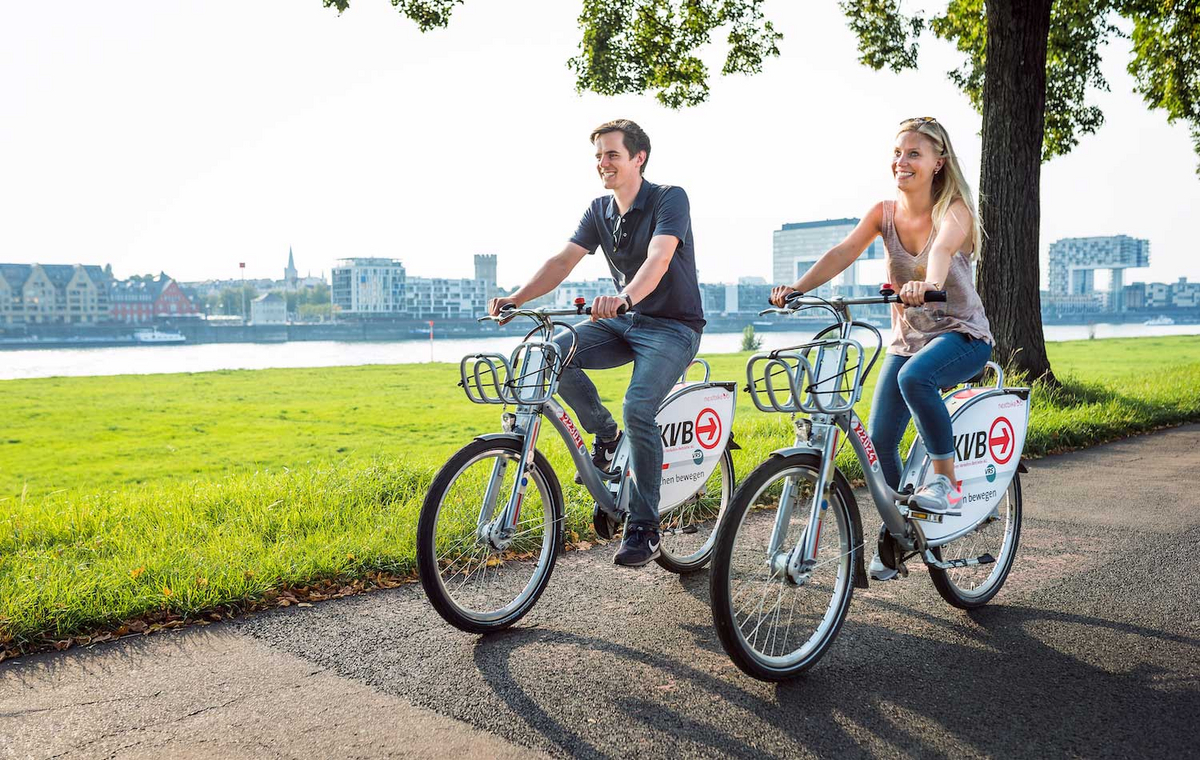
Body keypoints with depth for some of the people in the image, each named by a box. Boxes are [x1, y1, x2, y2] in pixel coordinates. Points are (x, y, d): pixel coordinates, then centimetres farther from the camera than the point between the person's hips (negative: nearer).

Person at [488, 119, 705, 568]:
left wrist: (624, 298, -52)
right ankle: (606, 435, 5)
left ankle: (644, 529, -14)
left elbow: (658, 258, -32)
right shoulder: (600, 210, 5)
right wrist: (515, 298, -21)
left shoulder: (669, 199, -14)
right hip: (624, 323, 6)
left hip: (673, 327, -6)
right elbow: (564, 260, -5)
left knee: (638, 407, -28)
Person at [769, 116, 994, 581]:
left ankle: (946, 481, -19)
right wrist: (797, 287, -31)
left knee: (914, 377, -38)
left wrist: (929, 283, -58)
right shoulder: (884, 212, 0)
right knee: (879, 440, -3)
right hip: (906, 338, 5)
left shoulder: (954, 210, -13)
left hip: (962, 335, -5)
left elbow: (943, 248, -36)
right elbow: (842, 253, -14)